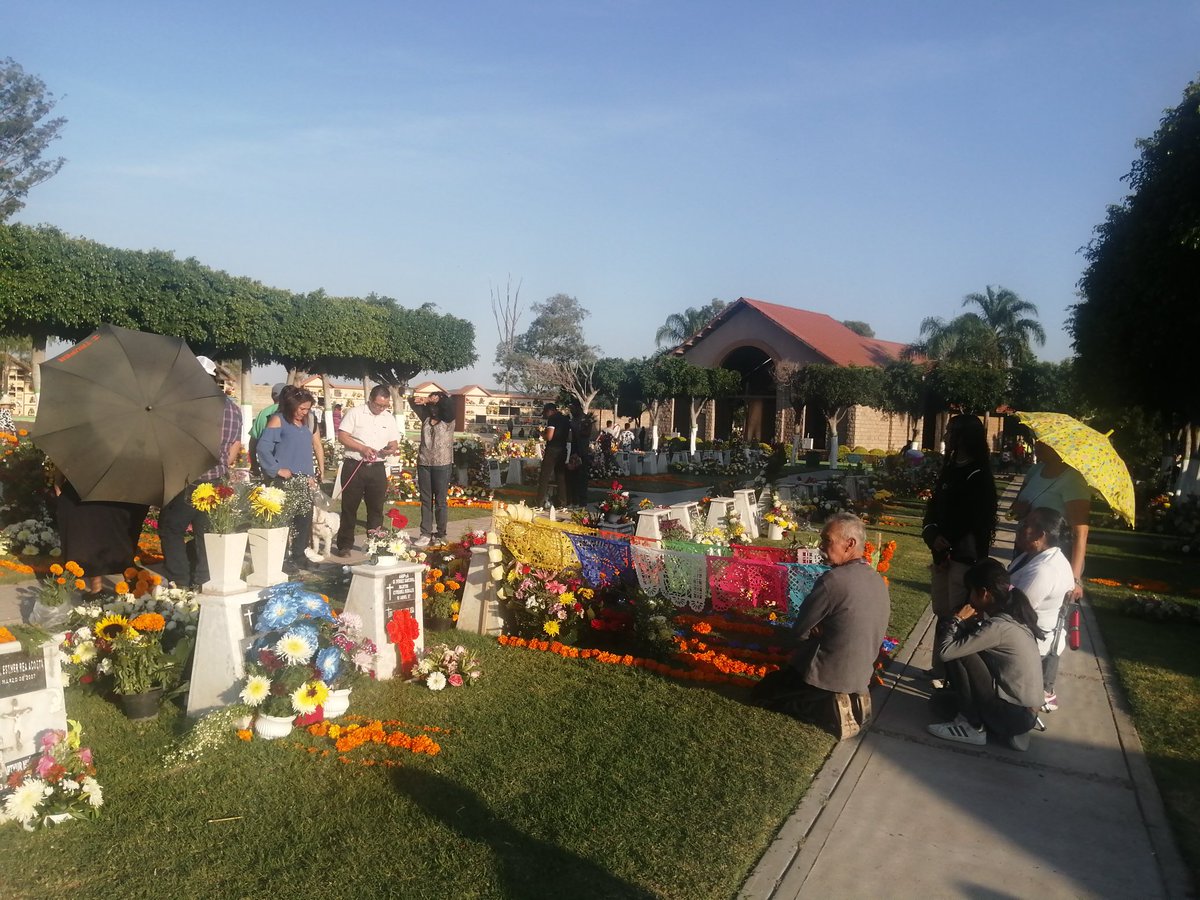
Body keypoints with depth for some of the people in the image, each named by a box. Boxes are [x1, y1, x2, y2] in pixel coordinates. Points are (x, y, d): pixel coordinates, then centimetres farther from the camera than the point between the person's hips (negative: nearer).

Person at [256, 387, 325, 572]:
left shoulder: (307, 423, 17)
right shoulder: (278, 420, -2)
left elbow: (317, 447, 23)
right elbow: (263, 447, -11)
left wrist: (320, 470, 16)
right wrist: (277, 469, -12)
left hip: (305, 479, 6)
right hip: (286, 479, -6)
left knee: (305, 518, 5)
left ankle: (299, 555, 16)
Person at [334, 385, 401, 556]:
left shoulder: (389, 418, 9)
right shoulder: (354, 413, -4)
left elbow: (394, 443, 13)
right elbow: (342, 436, -9)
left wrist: (391, 449, -10)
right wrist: (362, 448, -19)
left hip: (377, 468, 4)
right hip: (354, 467, -4)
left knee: (376, 507, 9)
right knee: (349, 507, 3)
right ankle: (344, 545, 12)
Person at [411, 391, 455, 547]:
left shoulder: (448, 419, -2)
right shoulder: (426, 417, 10)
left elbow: (449, 404, -19)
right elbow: (412, 402, 13)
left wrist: (437, 399, -6)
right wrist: (425, 401, -3)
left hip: (442, 465, -4)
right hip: (424, 463, 4)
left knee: (440, 501, 2)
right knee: (425, 500, 6)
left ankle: (441, 535, 11)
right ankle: (425, 534, 10)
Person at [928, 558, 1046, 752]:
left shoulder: (997, 627, -24)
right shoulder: (1013, 616, 3)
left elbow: (945, 651, -23)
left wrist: (958, 619, -8)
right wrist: (971, 621, -1)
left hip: (1013, 713, -9)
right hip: (1025, 711, 9)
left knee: (958, 656, -13)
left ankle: (973, 727, 1)